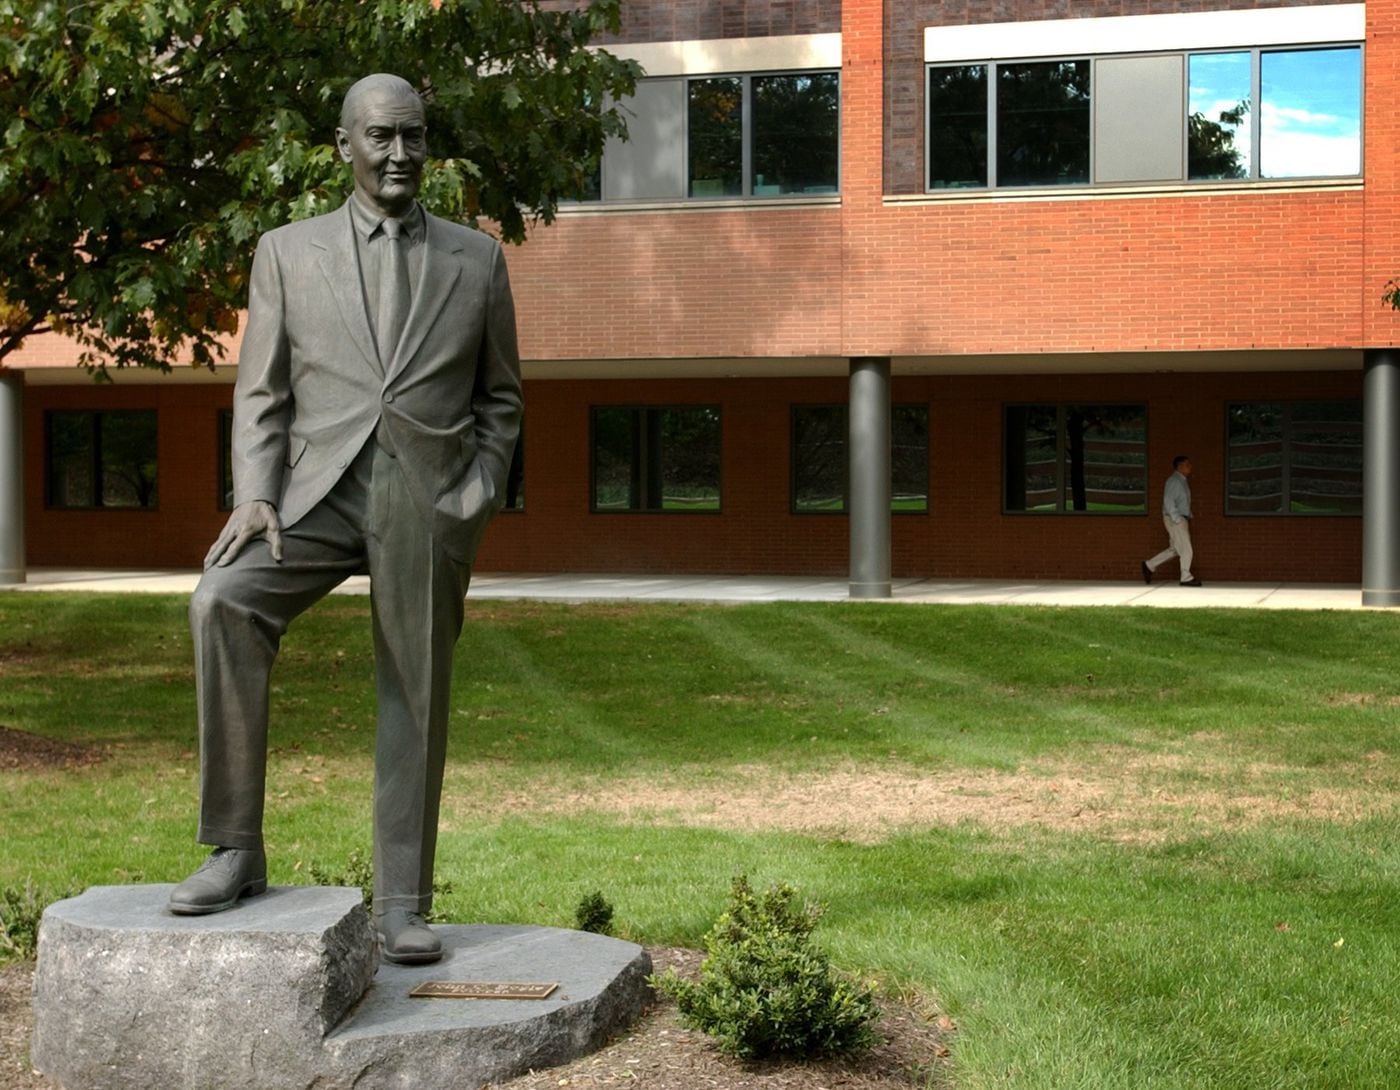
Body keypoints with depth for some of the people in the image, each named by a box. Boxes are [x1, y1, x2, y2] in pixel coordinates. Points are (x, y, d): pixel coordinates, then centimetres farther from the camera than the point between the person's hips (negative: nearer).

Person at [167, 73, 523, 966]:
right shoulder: (289, 253, 11)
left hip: (429, 500, 1)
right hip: (320, 488, -1)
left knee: (415, 702, 2)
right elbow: (261, 393, 8)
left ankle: (402, 907, 14)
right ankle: (237, 850, -18)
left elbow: (500, 398, 16)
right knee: (223, 600, -26)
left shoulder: (476, 259, 12)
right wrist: (255, 494, -8)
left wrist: (478, 500, 1)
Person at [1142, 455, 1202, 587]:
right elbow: (1168, 502, -21)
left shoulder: (1183, 481, 15)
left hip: (1181, 519, 10)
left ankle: (1149, 566, 18)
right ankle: (1186, 578, 4)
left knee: (1174, 549, 13)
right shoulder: (1174, 481, -15)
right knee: (1186, 549, -5)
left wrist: (1189, 517, 13)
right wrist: (1177, 519, -22)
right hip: (1174, 520, -10)